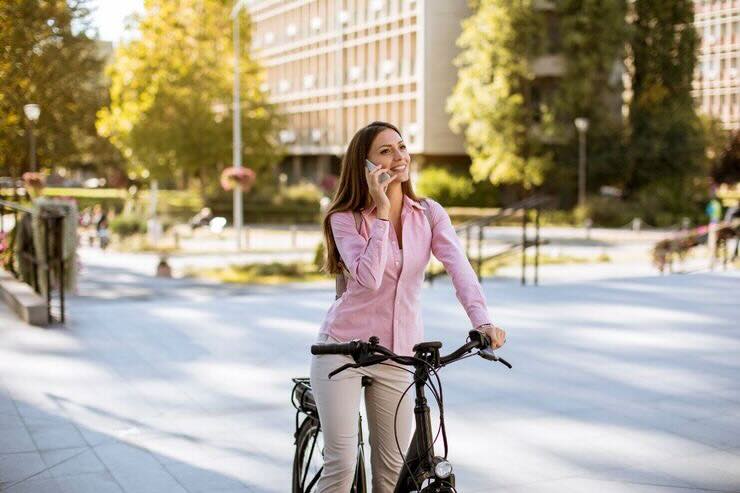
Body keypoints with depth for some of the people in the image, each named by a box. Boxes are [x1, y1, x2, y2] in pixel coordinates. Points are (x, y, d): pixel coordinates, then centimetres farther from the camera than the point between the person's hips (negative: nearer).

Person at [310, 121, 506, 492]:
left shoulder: (429, 214, -1)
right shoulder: (345, 219, -9)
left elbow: (459, 268, -15)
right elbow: (369, 277, -25)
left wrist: (482, 321, -32)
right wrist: (382, 211, -22)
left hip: (399, 353, 3)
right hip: (343, 348, -3)